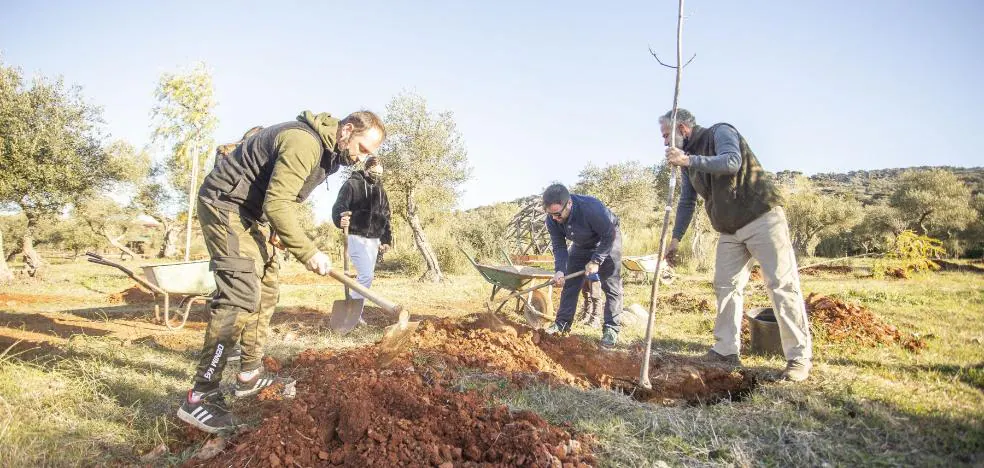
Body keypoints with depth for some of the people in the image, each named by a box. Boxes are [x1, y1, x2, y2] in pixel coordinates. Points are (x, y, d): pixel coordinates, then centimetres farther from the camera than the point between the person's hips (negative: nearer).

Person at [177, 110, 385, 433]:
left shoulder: (327, 150, 9)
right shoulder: (304, 142, -25)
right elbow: (277, 203, -29)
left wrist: (281, 228, 1)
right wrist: (308, 253, -26)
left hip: (253, 214, 11)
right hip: (225, 204, -11)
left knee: (266, 290, 11)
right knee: (240, 295, -20)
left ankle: (250, 375, 20)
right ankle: (201, 396, -16)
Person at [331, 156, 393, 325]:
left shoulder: (381, 191, 15)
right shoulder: (352, 184, -4)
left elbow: (385, 217, 18)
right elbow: (338, 206, -12)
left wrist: (386, 239, 11)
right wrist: (340, 220, -34)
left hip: (374, 239, 7)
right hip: (356, 236, -7)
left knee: (366, 276, 8)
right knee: (366, 275, -16)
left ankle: (356, 310, 17)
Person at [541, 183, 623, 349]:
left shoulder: (592, 208, -41)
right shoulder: (551, 220, -24)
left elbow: (609, 236, -30)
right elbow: (559, 246, -17)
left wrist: (596, 261, -31)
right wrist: (559, 270, -32)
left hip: (607, 241, -5)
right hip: (581, 245, 5)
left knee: (611, 285, -9)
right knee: (570, 283, 3)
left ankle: (611, 329, -4)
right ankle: (562, 322, 12)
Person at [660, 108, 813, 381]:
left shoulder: (720, 132, -7)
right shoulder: (688, 156, 15)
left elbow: (732, 162, -28)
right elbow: (686, 202, 18)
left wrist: (689, 160, -30)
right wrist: (676, 239, 13)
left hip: (762, 218, -8)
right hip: (730, 230, 8)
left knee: (782, 285, -6)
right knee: (726, 287, 4)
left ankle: (799, 358, -1)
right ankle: (726, 351, 11)